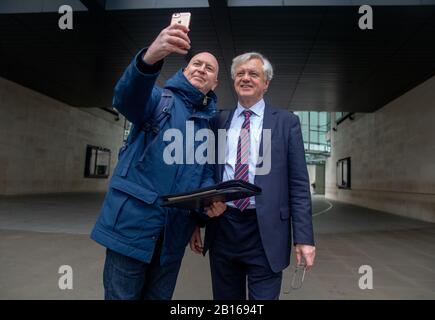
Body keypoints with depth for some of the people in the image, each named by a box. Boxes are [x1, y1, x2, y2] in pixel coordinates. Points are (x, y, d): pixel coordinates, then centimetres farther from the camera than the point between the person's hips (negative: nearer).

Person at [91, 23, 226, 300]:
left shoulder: (211, 123, 12)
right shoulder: (160, 99, 0)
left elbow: (207, 172, 11)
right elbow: (127, 98, -23)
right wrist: (150, 57, -42)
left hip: (174, 231, 4)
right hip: (133, 221, -4)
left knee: (159, 296, 18)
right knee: (122, 295, 7)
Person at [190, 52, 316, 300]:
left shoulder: (286, 122, 2)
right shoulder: (219, 122, 8)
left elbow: (298, 184, -2)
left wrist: (304, 238, -7)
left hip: (265, 232, -2)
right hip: (222, 227, 3)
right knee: (225, 297, 16)